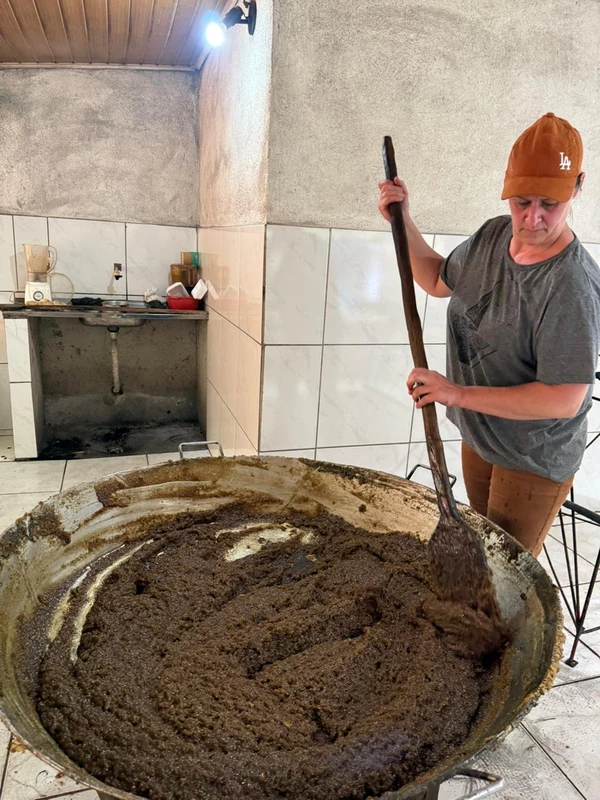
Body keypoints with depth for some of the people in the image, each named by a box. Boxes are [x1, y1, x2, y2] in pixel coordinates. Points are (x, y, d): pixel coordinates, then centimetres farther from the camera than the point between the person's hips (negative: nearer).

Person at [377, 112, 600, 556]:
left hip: (533, 462, -7)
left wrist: (459, 394, -33)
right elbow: (438, 280, 11)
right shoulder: (494, 234, -6)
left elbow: (564, 400, -30)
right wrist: (403, 221, -1)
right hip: (478, 438, 7)